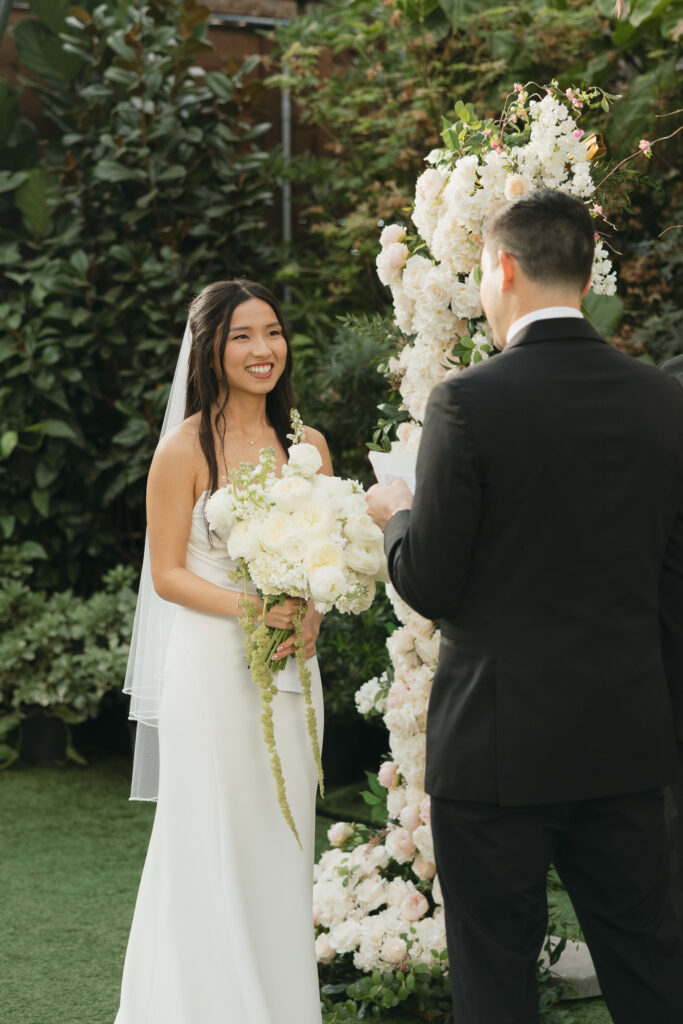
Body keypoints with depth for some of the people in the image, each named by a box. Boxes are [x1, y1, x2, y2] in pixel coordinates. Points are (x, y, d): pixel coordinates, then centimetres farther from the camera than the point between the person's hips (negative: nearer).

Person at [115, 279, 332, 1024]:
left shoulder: (308, 445, 9)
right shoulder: (186, 449, -7)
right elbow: (167, 572, -7)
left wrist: (310, 615, -6)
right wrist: (251, 610, -20)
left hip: (292, 670, 5)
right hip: (212, 666, -5)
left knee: (284, 848, 9)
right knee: (214, 849, -1)